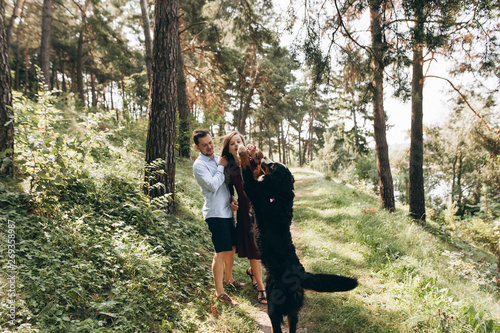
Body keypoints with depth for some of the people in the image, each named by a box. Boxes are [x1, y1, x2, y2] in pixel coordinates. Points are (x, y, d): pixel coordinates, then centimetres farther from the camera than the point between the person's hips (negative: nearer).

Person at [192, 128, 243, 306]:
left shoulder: (218, 159, 12)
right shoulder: (199, 165, -10)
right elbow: (213, 185, -21)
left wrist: (232, 201, 3)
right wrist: (221, 167, -11)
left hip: (227, 211, 8)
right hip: (215, 213, -8)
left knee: (232, 247, 18)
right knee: (220, 252, -7)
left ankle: (228, 278, 39)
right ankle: (219, 292, 3)